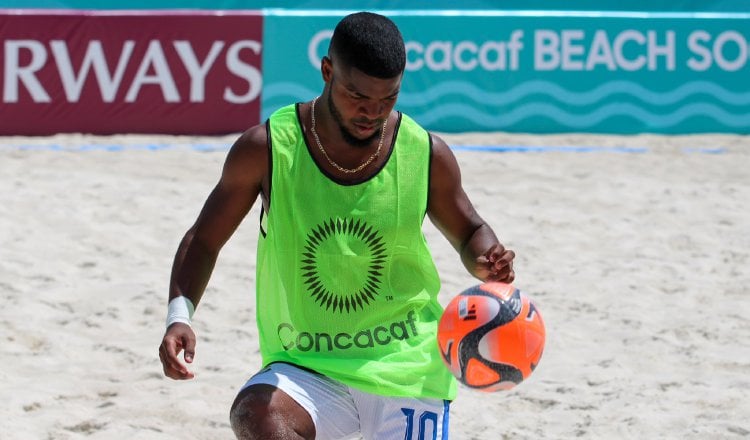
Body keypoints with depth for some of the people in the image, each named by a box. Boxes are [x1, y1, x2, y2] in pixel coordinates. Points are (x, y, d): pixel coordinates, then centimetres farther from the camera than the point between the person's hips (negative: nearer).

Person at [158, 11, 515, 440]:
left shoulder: (428, 155, -4)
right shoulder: (267, 150, -7)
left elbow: (470, 232, 14)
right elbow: (204, 239, 4)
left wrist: (487, 261, -9)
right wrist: (180, 315, -12)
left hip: (405, 370, 1)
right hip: (306, 370, -1)